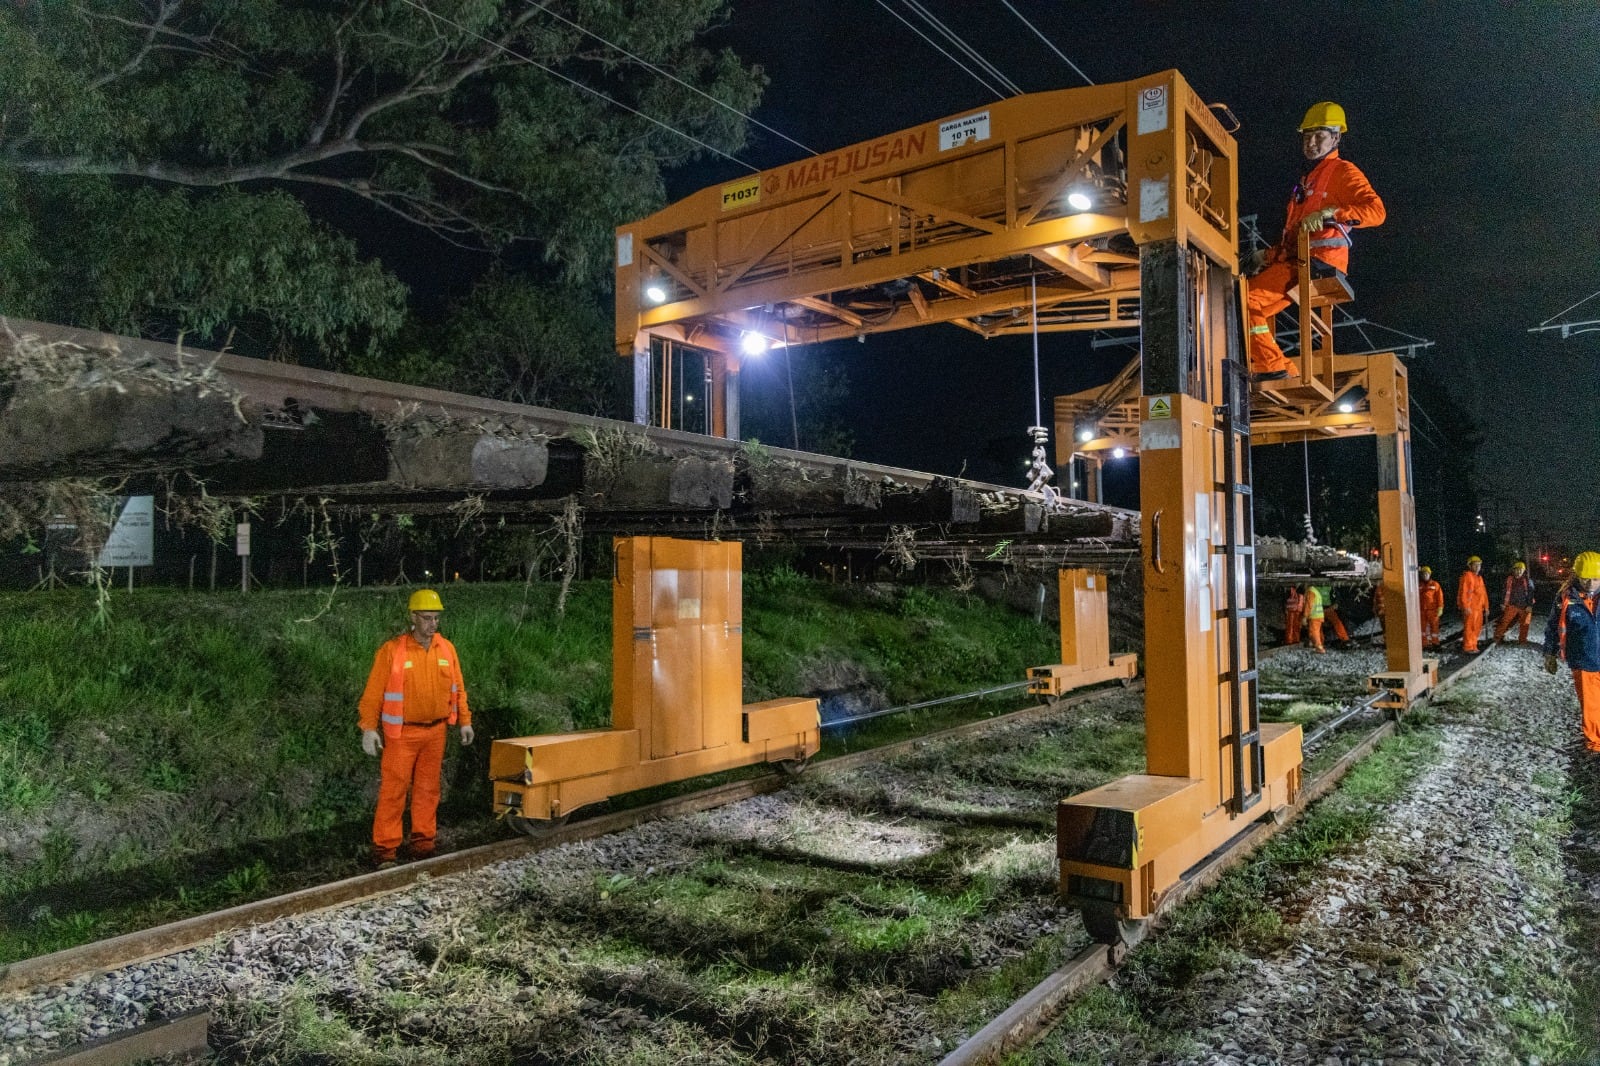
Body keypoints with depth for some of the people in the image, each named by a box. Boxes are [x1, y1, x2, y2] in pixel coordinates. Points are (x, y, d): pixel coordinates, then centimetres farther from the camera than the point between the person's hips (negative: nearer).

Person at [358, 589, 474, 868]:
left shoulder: (447, 649, 4)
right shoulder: (392, 650, -9)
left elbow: (457, 688, 11)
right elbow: (373, 692, -8)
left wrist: (465, 721, 9)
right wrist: (369, 728, -13)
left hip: (435, 732, 4)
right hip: (402, 732, -4)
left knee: (428, 789, 11)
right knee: (393, 790, -2)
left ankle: (422, 842, 21)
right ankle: (385, 847, 7)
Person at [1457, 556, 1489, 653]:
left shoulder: (1479, 578, 19)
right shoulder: (1467, 576, -7)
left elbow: (1484, 593, 22)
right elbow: (1463, 592, -14)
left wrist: (1486, 606, 18)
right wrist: (1465, 607, -19)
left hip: (1479, 607, 8)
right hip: (1469, 608, -8)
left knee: (1477, 628, 10)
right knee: (1469, 627, -7)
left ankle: (1473, 646, 17)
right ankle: (1468, 647, -5)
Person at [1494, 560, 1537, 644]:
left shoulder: (1527, 581, 0)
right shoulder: (1510, 579, 1)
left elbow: (1530, 594, -2)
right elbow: (1505, 592, 6)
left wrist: (1529, 605, -10)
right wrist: (1503, 603, 3)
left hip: (1524, 606, 1)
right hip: (1512, 605, -1)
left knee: (1524, 624, 8)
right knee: (1505, 621, -9)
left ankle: (1522, 640, 22)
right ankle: (1497, 637, -3)